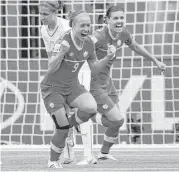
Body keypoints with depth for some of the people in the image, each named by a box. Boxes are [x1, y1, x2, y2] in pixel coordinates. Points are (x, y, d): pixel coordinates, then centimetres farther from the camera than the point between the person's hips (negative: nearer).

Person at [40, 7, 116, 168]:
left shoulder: (88, 43, -4)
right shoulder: (63, 42, -23)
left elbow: (95, 68, 7)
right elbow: (51, 69, -29)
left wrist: (108, 57, -10)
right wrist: (61, 53, -47)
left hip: (72, 86, 5)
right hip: (53, 87, -5)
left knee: (91, 108, -23)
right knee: (62, 129, -10)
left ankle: (67, 124, 6)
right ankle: (53, 161, 15)